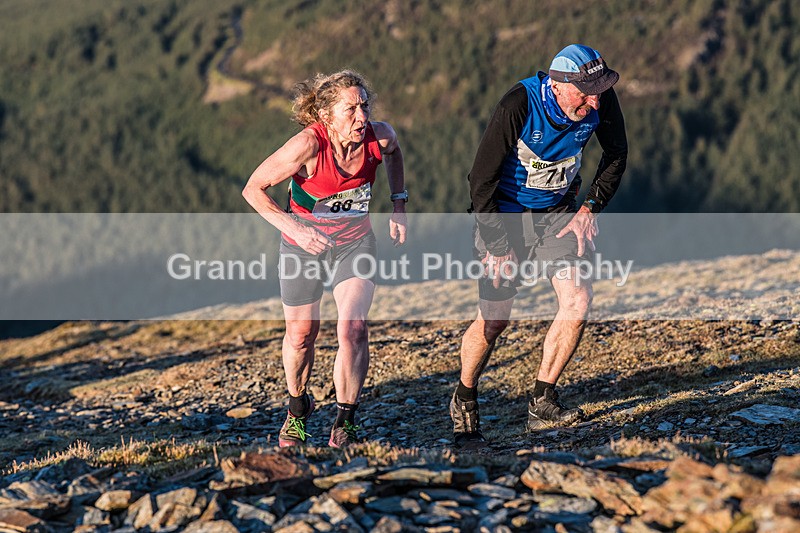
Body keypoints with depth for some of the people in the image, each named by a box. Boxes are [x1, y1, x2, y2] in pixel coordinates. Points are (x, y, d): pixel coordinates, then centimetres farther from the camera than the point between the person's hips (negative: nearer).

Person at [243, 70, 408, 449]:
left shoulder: (380, 137, -19)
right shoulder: (308, 145, -30)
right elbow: (253, 189, -21)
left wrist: (399, 204, 3)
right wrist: (295, 228, -29)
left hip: (354, 241, 1)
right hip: (304, 244, -1)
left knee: (352, 328, -18)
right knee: (301, 334, 11)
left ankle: (345, 422, 0)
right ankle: (297, 408, 40)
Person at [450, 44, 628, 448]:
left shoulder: (601, 101, -16)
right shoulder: (518, 107, -28)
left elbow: (616, 155, 5)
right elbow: (481, 180, -21)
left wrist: (590, 208, -5)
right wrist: (497, 246, -19)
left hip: (559, 212, 4)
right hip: (506, 212, -4)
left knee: (577, 301, -14)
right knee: (494, 319, -5)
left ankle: (541, 403, -2)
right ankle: (464, 406, 18)